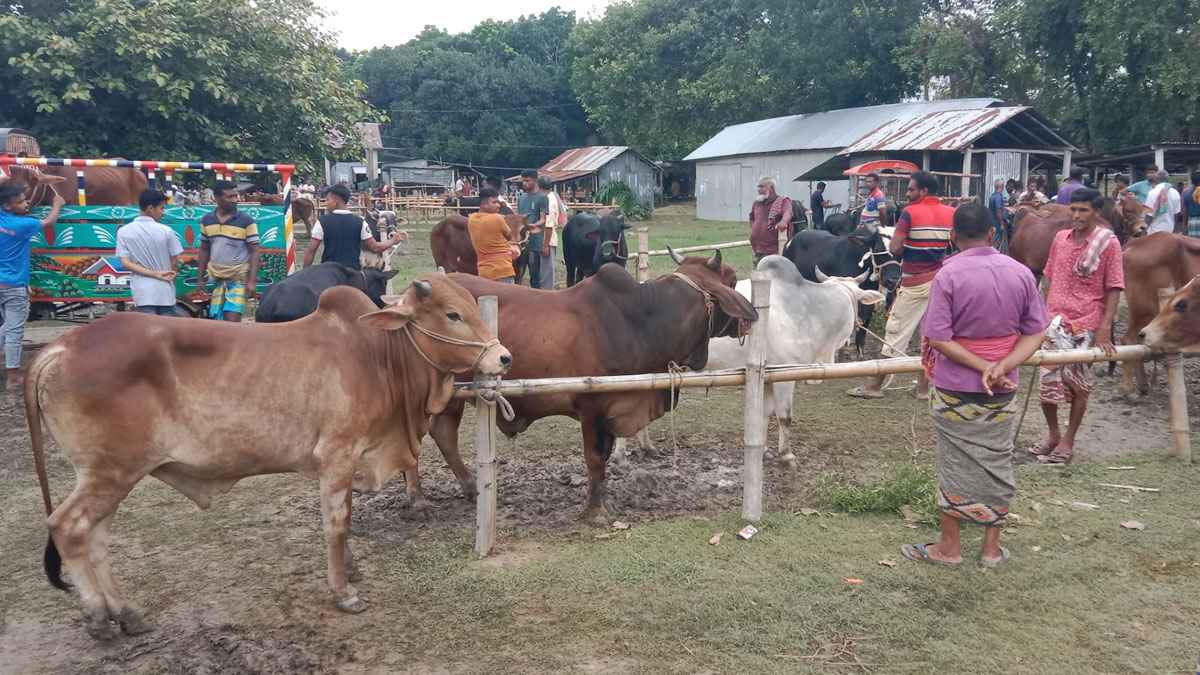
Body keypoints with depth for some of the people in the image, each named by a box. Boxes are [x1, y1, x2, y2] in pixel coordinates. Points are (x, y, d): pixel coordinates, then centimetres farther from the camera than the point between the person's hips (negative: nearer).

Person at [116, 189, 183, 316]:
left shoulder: (123, 232, -2)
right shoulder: (166, 231, -8)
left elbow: (126, 263, -7)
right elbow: (174, 262, -2)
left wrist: (156, 274, -8)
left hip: (143, 292, 1)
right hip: (165, 291, -1)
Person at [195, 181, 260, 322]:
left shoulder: (246, 221, -7)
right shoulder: (206, 220, 5)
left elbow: (254, 252, -7)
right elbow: (204, 250, 14)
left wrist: (252, 281, -14)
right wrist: (200, 277, 11)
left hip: (239, 279, -4)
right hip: (216, 279, 4)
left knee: (232, 321, -11)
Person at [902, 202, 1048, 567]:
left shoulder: (948, 275, -15)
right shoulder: (1021, 273, -3)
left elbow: (938, 338, -20)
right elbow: (1035, 332, -2)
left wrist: (984, 367, -16)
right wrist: (1004, 365, -14)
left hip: (954, 389, -3)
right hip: (1002, 392, 4)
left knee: (956, 466, 8)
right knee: (996, 464, 14)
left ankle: (949, 547, 20)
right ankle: (992, 547, 25)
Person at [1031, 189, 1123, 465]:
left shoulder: (1108, 242, -5)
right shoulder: (1060, 238, 7)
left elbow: (1114, 287, -5)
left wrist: (1106, 327, -12)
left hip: (1087, 324, -3)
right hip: (1054, 321, 4)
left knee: (1078, 385, 6)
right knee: (1047, 381, 5)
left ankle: (1068, 441, 20)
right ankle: (1053, 434, 26)